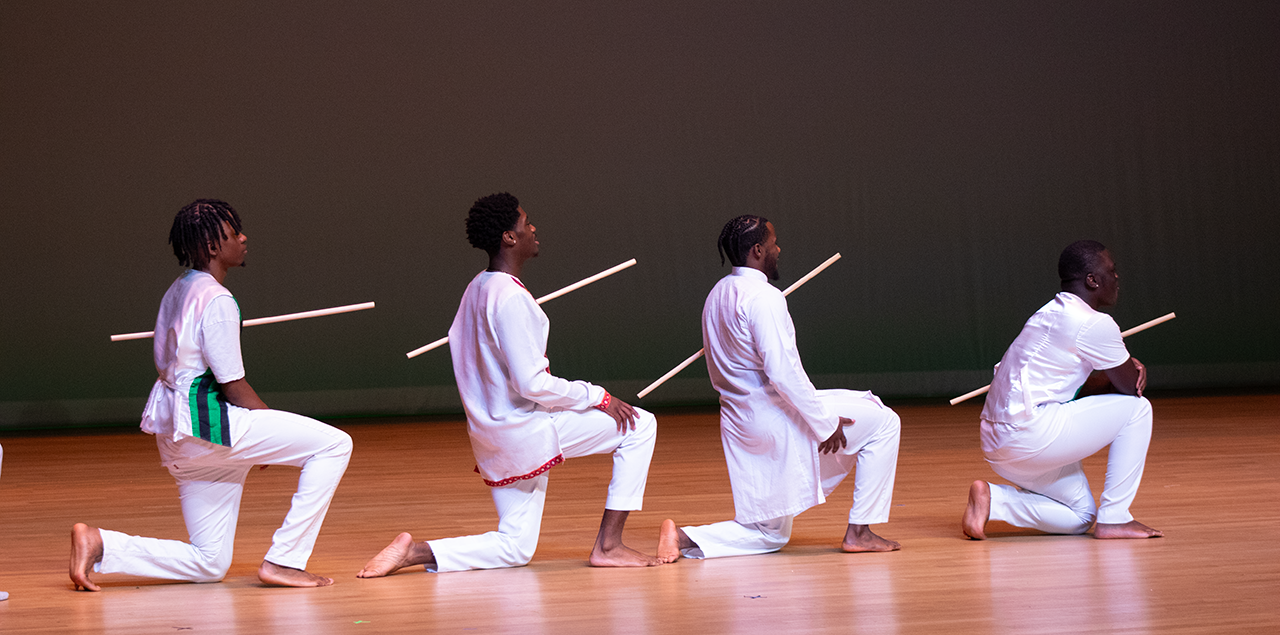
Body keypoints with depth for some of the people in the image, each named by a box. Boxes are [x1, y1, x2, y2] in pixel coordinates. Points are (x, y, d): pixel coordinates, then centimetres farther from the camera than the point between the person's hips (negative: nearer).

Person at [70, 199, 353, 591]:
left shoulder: (177, 292, 17)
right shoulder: (217, 301, -13)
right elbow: (232, 384, -14)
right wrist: (276, 436, 0)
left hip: (174, 434, 10)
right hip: (207, 420, -10)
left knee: (210, 564, 11)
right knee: (334, 445, -10)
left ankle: (99, 544, 1)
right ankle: (284, 561, -11)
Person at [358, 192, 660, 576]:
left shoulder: (477, 290, 12)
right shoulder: (511, 298, -19)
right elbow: (532, 383, -22)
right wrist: (599, 397, -12)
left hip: (492, 438, 10)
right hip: (525, 429, -10)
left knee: (515, 548, 14)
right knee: (639, 425, 1)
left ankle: (417, 552, -3)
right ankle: (608, 545, 0)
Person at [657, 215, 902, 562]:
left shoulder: (717, 296, 12)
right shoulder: (764, 297, -17)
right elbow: (783, 371, -23)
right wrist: (825, 422, -16)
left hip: (737, 423, 9)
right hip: (777, 419, -9)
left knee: (769, 535, 15)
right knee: (883, 422, 6)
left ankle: (684, 537, -4)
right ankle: (858, 531, 6)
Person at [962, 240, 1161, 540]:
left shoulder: (1050, 315, 19)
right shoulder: (1094, 324, -11)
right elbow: (1132, 388, -3)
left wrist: (1127, 365, 8)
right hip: (1029, 434, -10)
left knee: (1079, 516, 23)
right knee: (1137, 408, 1)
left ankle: (991, 499, 5)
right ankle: (1113, 519, 1)